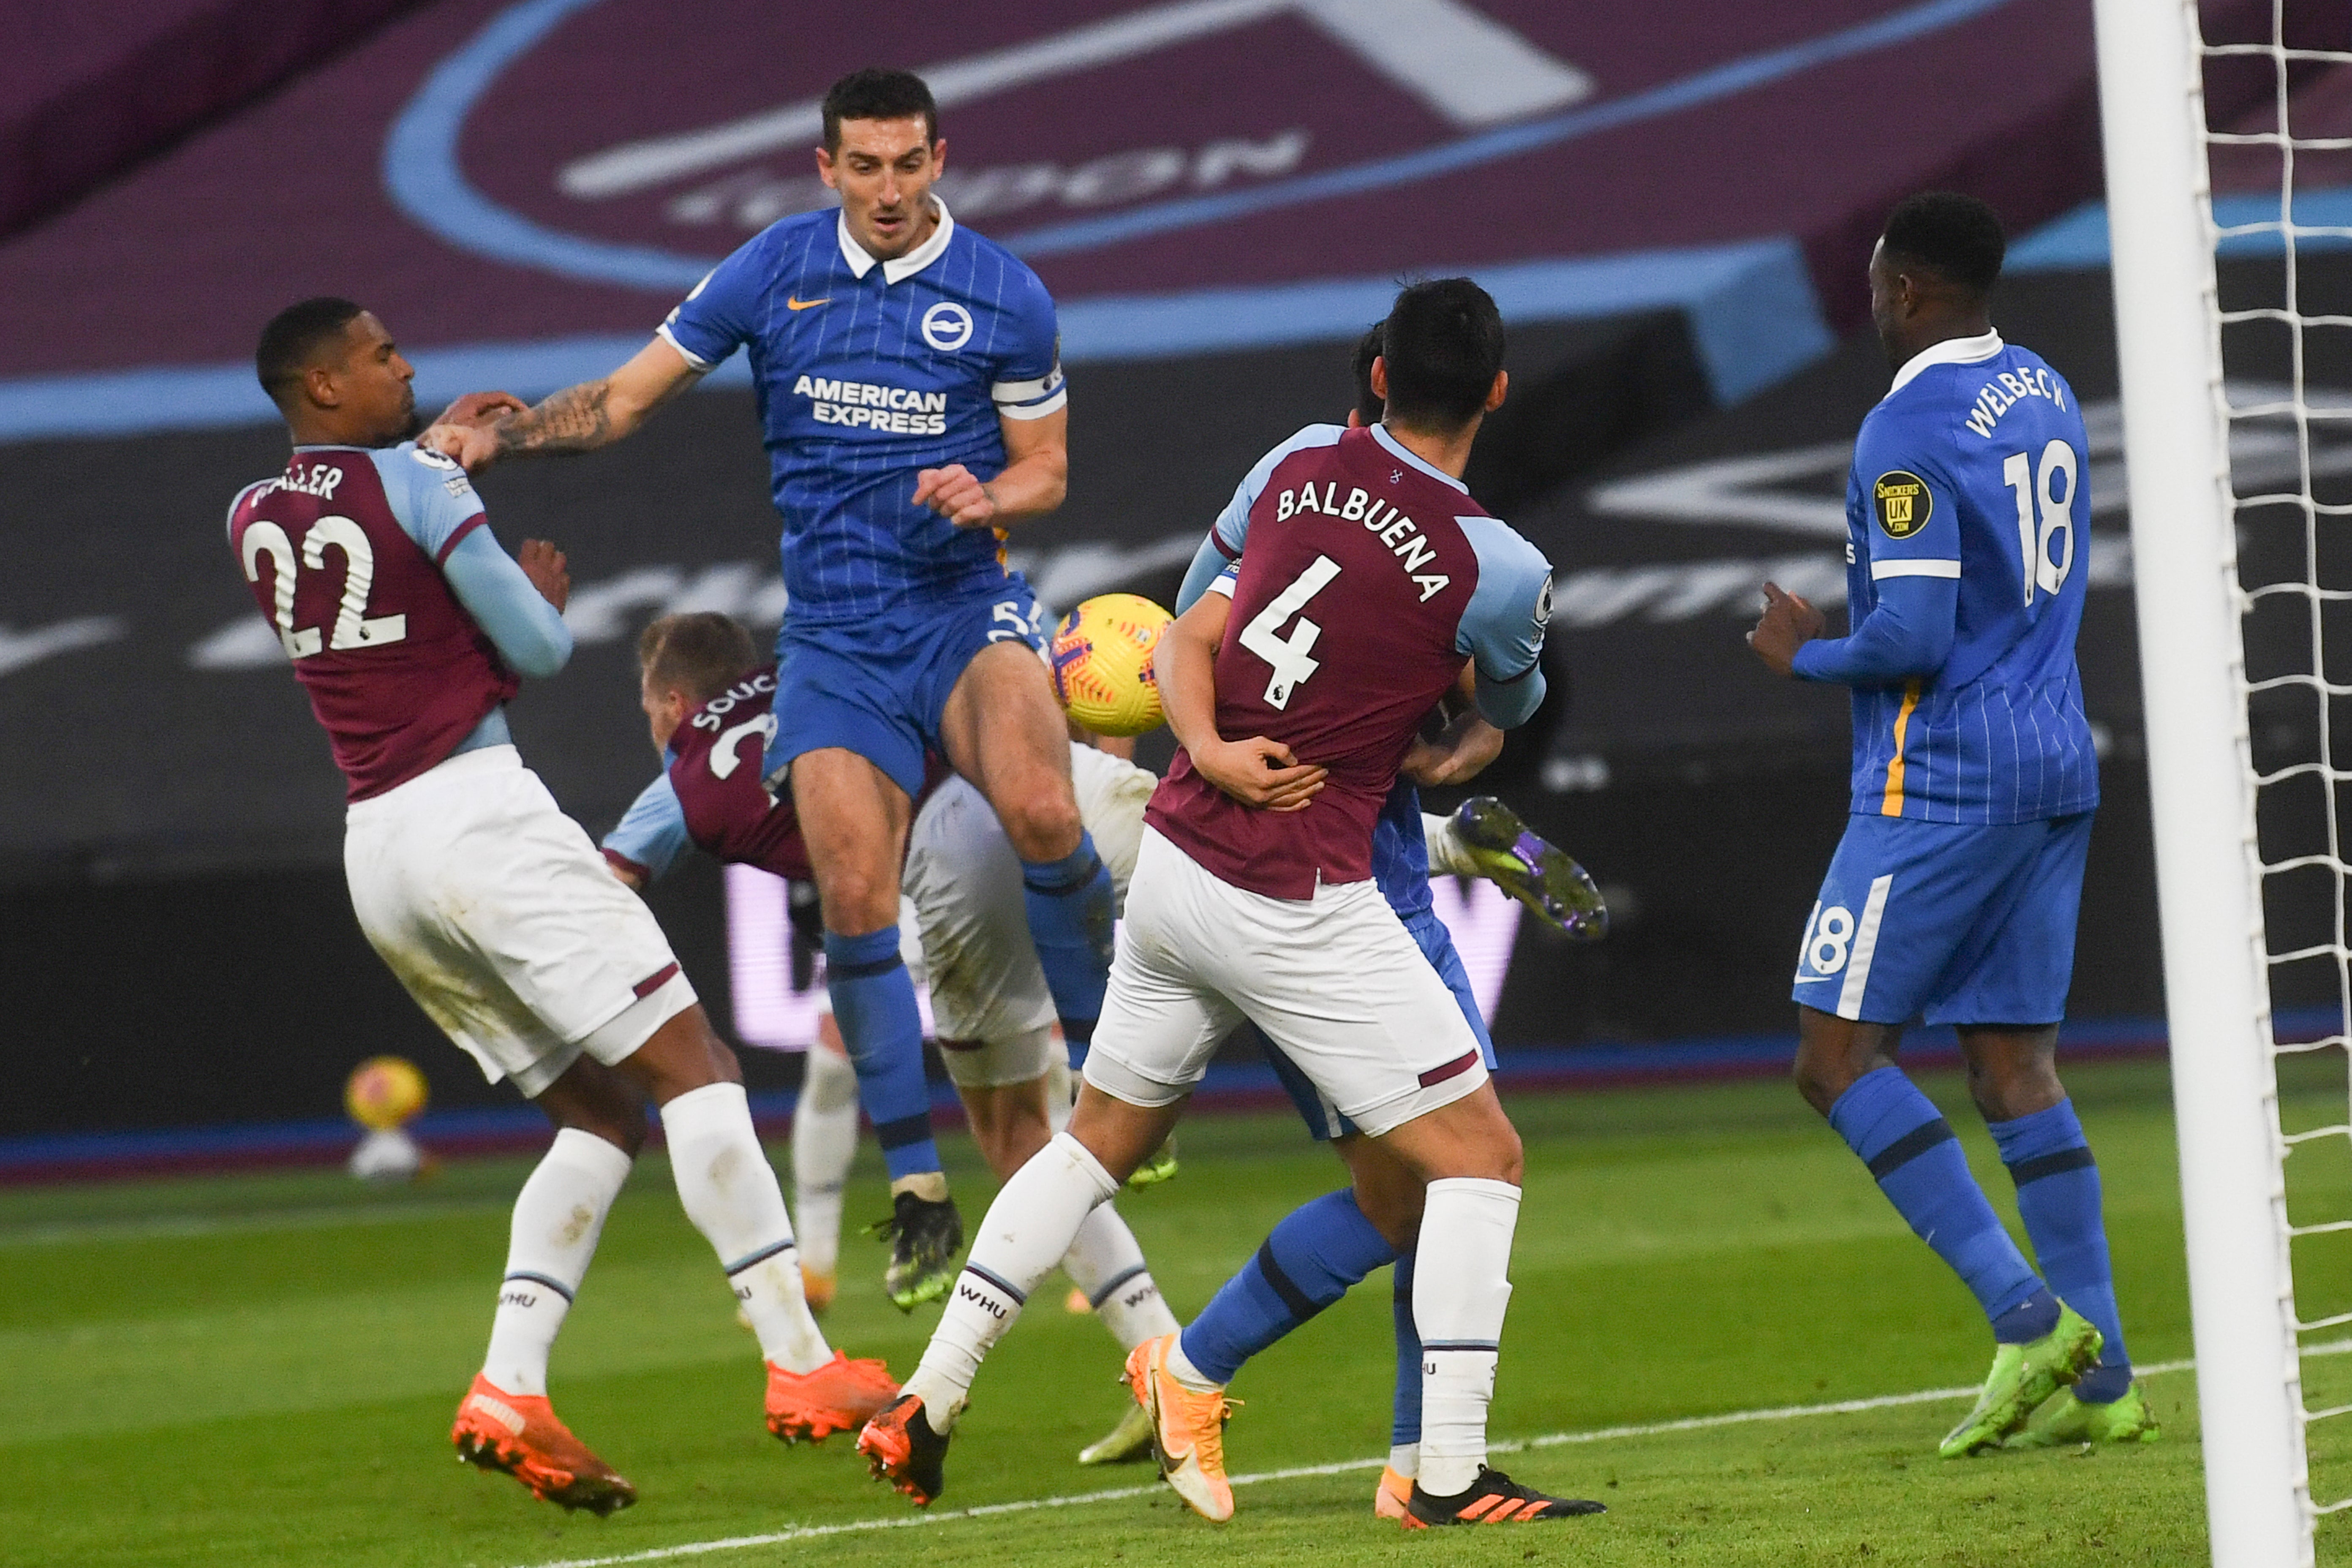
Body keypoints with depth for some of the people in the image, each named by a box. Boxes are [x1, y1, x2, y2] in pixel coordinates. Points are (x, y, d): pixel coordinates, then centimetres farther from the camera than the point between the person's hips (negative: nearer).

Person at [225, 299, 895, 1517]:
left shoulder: (251, 522, 12)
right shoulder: (418, 485, -8)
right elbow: (537, 649, -5)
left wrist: (438, 446, 44)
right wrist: (543, 589, 16)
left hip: (375, 854, 8)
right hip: (476, 813, -8)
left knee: (599, 1115, 13)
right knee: (690, 1066, -5)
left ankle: (509, 1385, -4)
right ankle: (800, 1369, -14)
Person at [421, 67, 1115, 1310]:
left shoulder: (1004, 298, -1)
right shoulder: (774, 271, 2)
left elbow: (1045, 471, 7)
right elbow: (628, 397, 8)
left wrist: (986, 498, -15)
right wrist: (496, 437, -6)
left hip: (962, 610, -2)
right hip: (832, 636, 2)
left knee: (1041, 813, -30)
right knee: (854, 897, -12)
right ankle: (918, 1196, -2)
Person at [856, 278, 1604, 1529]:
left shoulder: (1303, 462, 3)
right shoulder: (1500, 568, -12)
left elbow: (1192, 634, 10)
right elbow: (1511, 709, 10)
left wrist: (1209, 746, -5)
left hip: (1173, 855, 6)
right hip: (1297, 904, -6)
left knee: (1099, 1138, 22)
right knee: (1480, 1152, 2)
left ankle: (925, 1407, 22)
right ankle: (1452, 1474, -6)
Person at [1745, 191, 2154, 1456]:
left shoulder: (1910, 431, -15)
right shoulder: (2044, 395, 13)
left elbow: (1911, 635, -21)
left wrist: (1806, 655, -2)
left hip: (1942, 781, -9)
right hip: (2056, 767, 9)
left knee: (1838, 1055, -4)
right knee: (2014, 1061, 10)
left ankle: (2026, 1315, -14)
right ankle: (2099, 1378, 3)